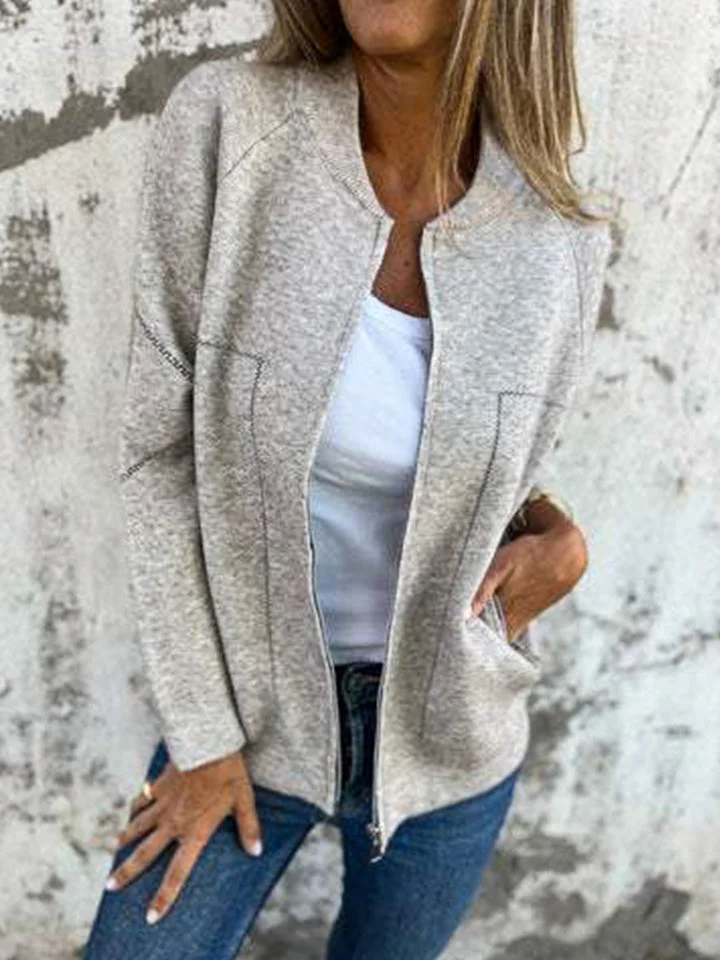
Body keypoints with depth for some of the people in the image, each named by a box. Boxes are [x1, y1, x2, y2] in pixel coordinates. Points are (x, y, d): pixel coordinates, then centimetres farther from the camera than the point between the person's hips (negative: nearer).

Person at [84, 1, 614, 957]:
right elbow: (160, 448, -14)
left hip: (445, 732, 2)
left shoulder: (559, 241, -13)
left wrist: (562, 538, -15)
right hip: (249, 699, -1)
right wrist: (201, 732, -10)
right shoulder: (222, 123, -19)